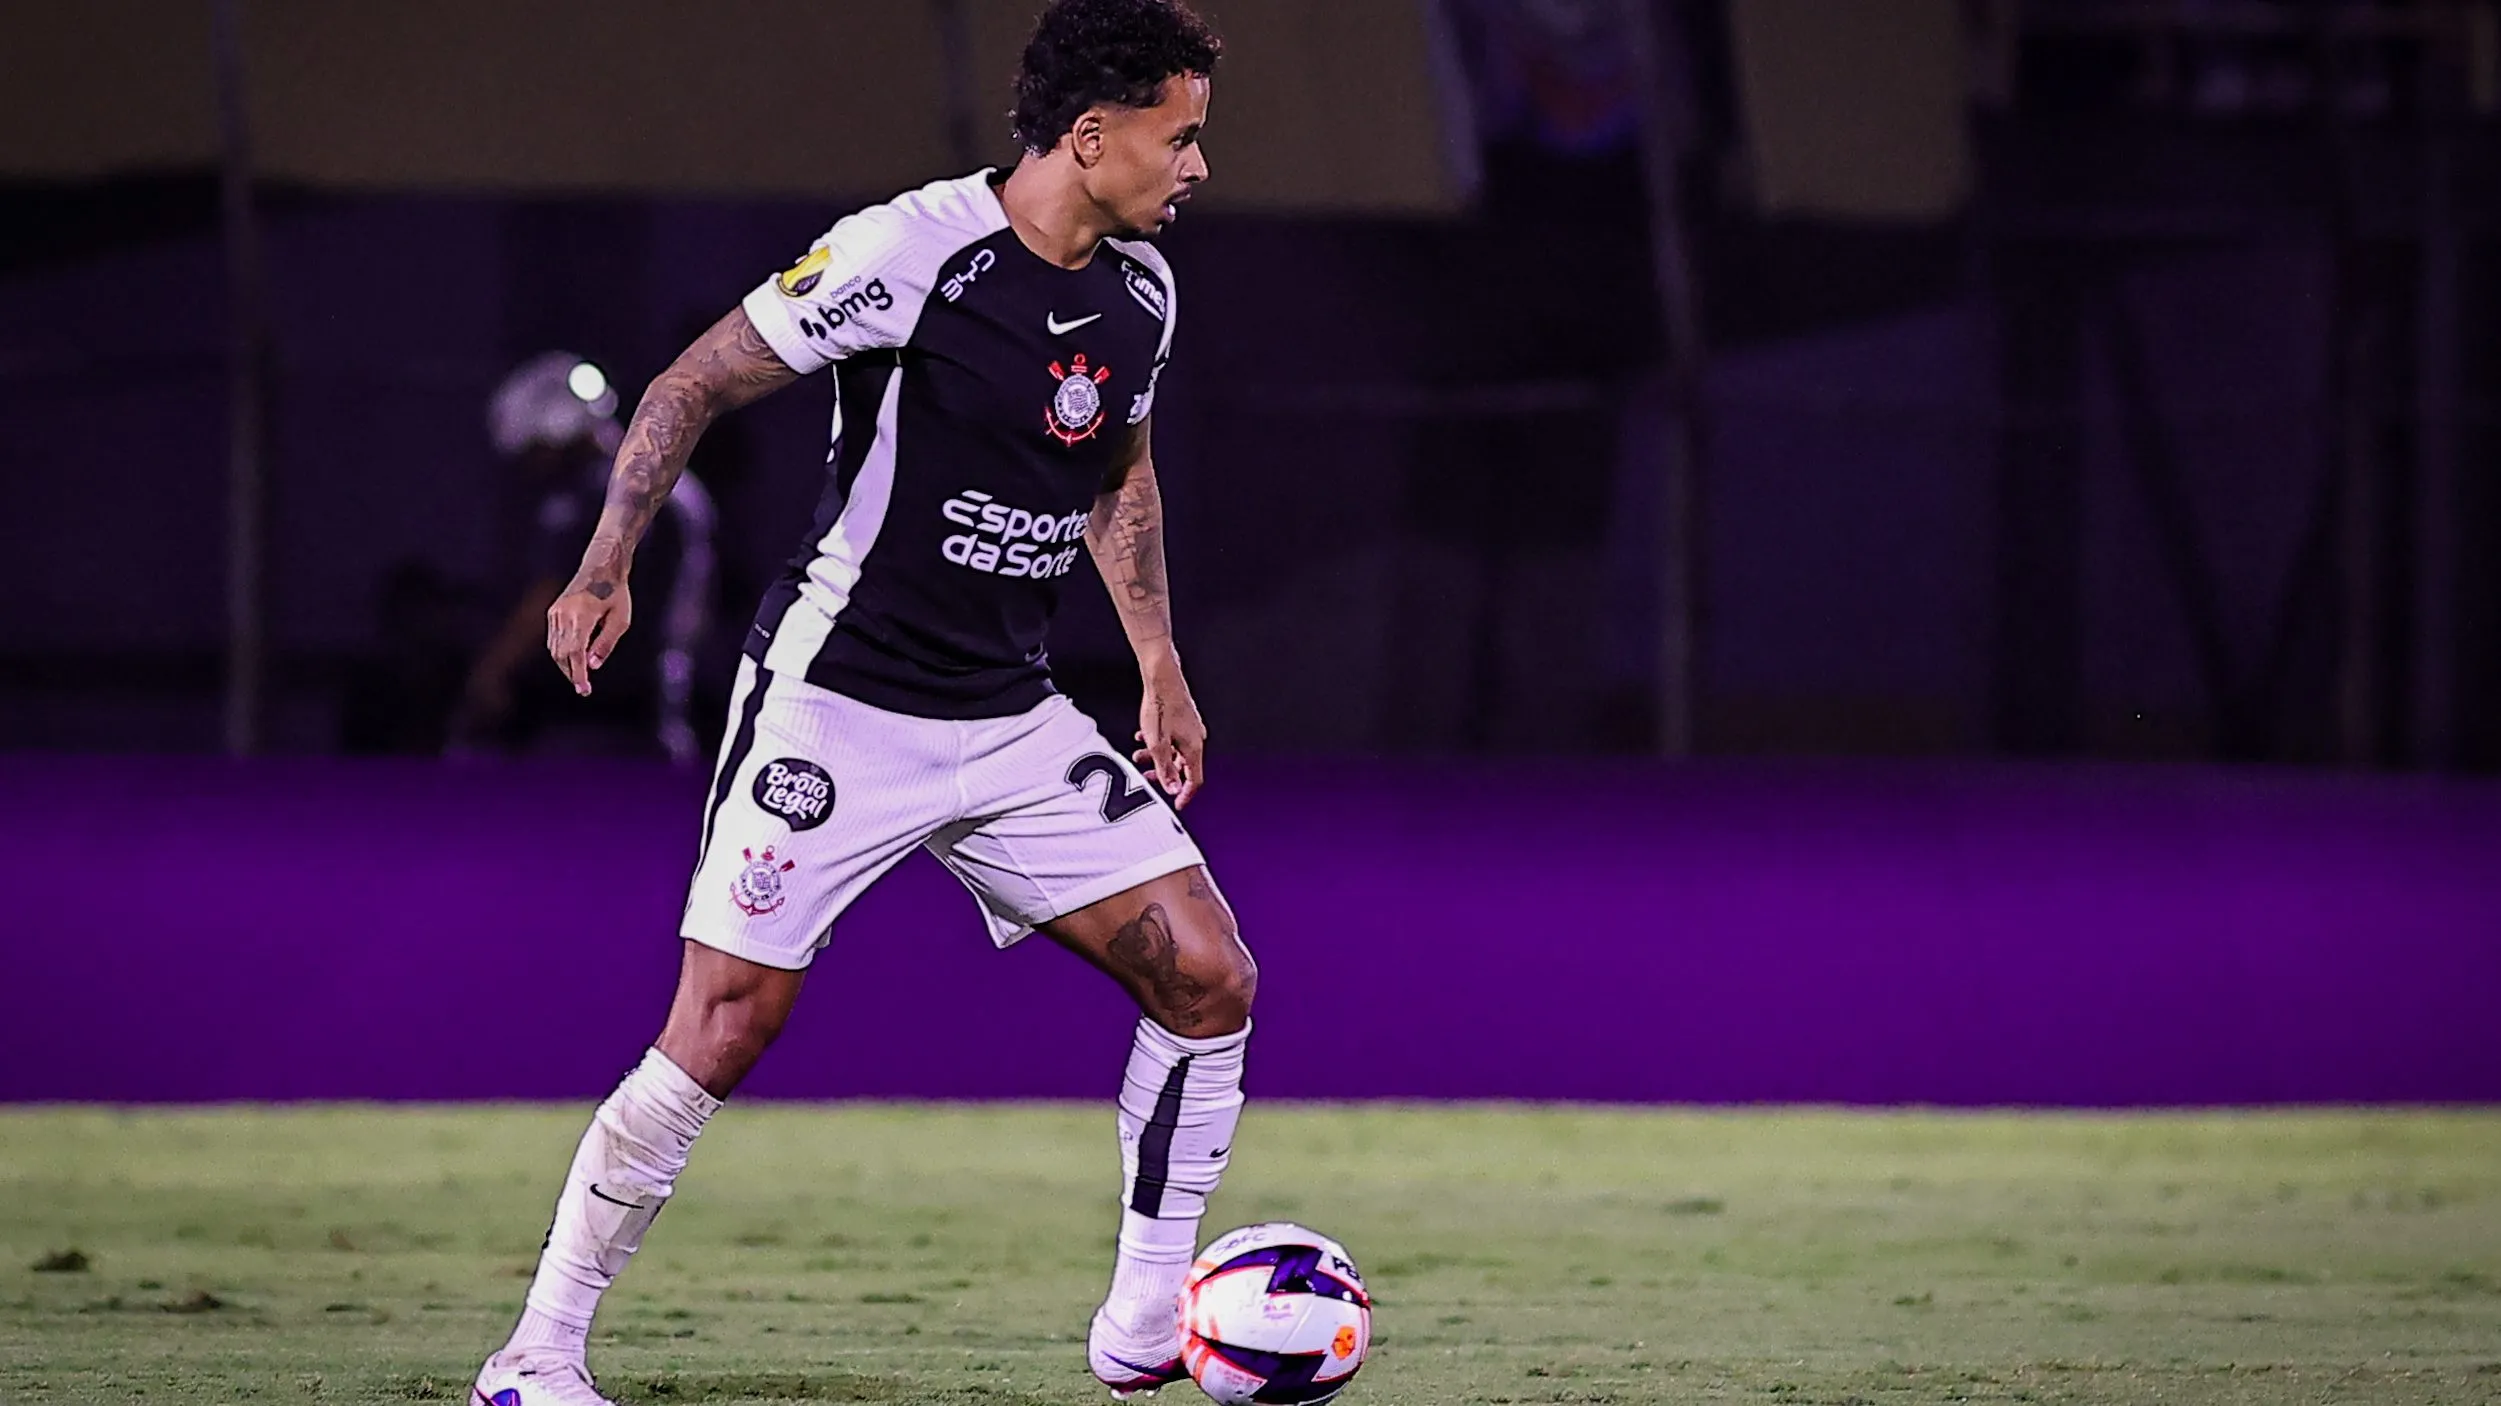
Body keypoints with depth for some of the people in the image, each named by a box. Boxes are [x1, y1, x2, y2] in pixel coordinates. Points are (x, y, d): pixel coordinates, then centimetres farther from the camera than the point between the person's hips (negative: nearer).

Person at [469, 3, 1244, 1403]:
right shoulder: (909, 250, -17)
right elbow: (694, 386, -11)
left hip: (1012, 714, 6)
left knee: (1211, 976, -4)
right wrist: (607, 569, -20)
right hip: (837, 699, -6)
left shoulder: (1140, 292, 4)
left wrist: (1162, 668, 20)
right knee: (727, 1027, -10)